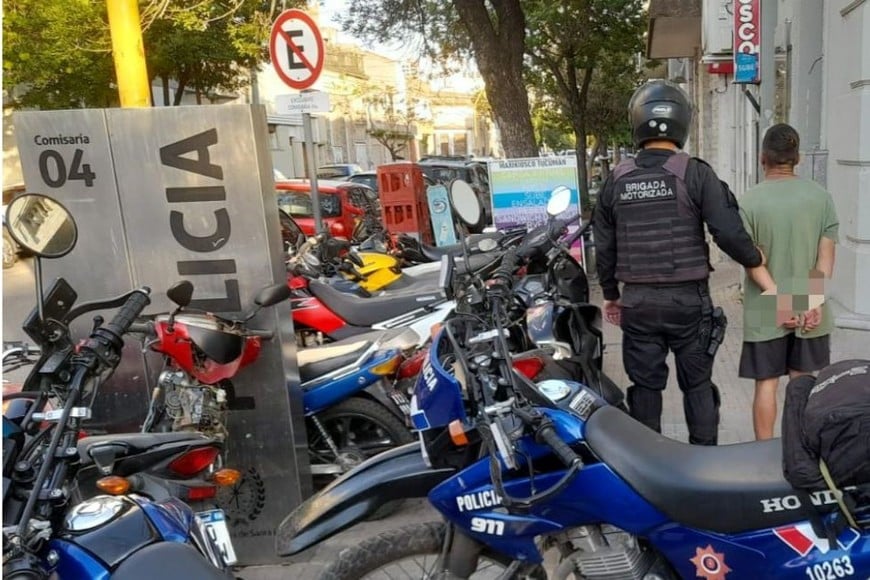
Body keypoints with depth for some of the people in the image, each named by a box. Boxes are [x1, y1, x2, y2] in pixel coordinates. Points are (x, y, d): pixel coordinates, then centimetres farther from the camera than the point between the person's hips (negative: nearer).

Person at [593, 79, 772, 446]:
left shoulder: (616, 180, 2)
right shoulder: (695, 173, -9)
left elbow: (604, 247, 7)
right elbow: (729, 233, -13)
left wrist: (610, 295, 19)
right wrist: (756, 260, 8)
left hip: (638, 301, 2)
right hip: (688, 299, -2)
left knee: (645, 386, 12)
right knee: (697, 384, 12)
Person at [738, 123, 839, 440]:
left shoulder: (749, 202, -10)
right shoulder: (820, 197, -1)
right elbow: (826, 259, -5)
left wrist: (781, 305, -8)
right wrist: (813, 302, -5)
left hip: (764, 313, -2)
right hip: (809, 310, 2)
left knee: (765, 385, 8)